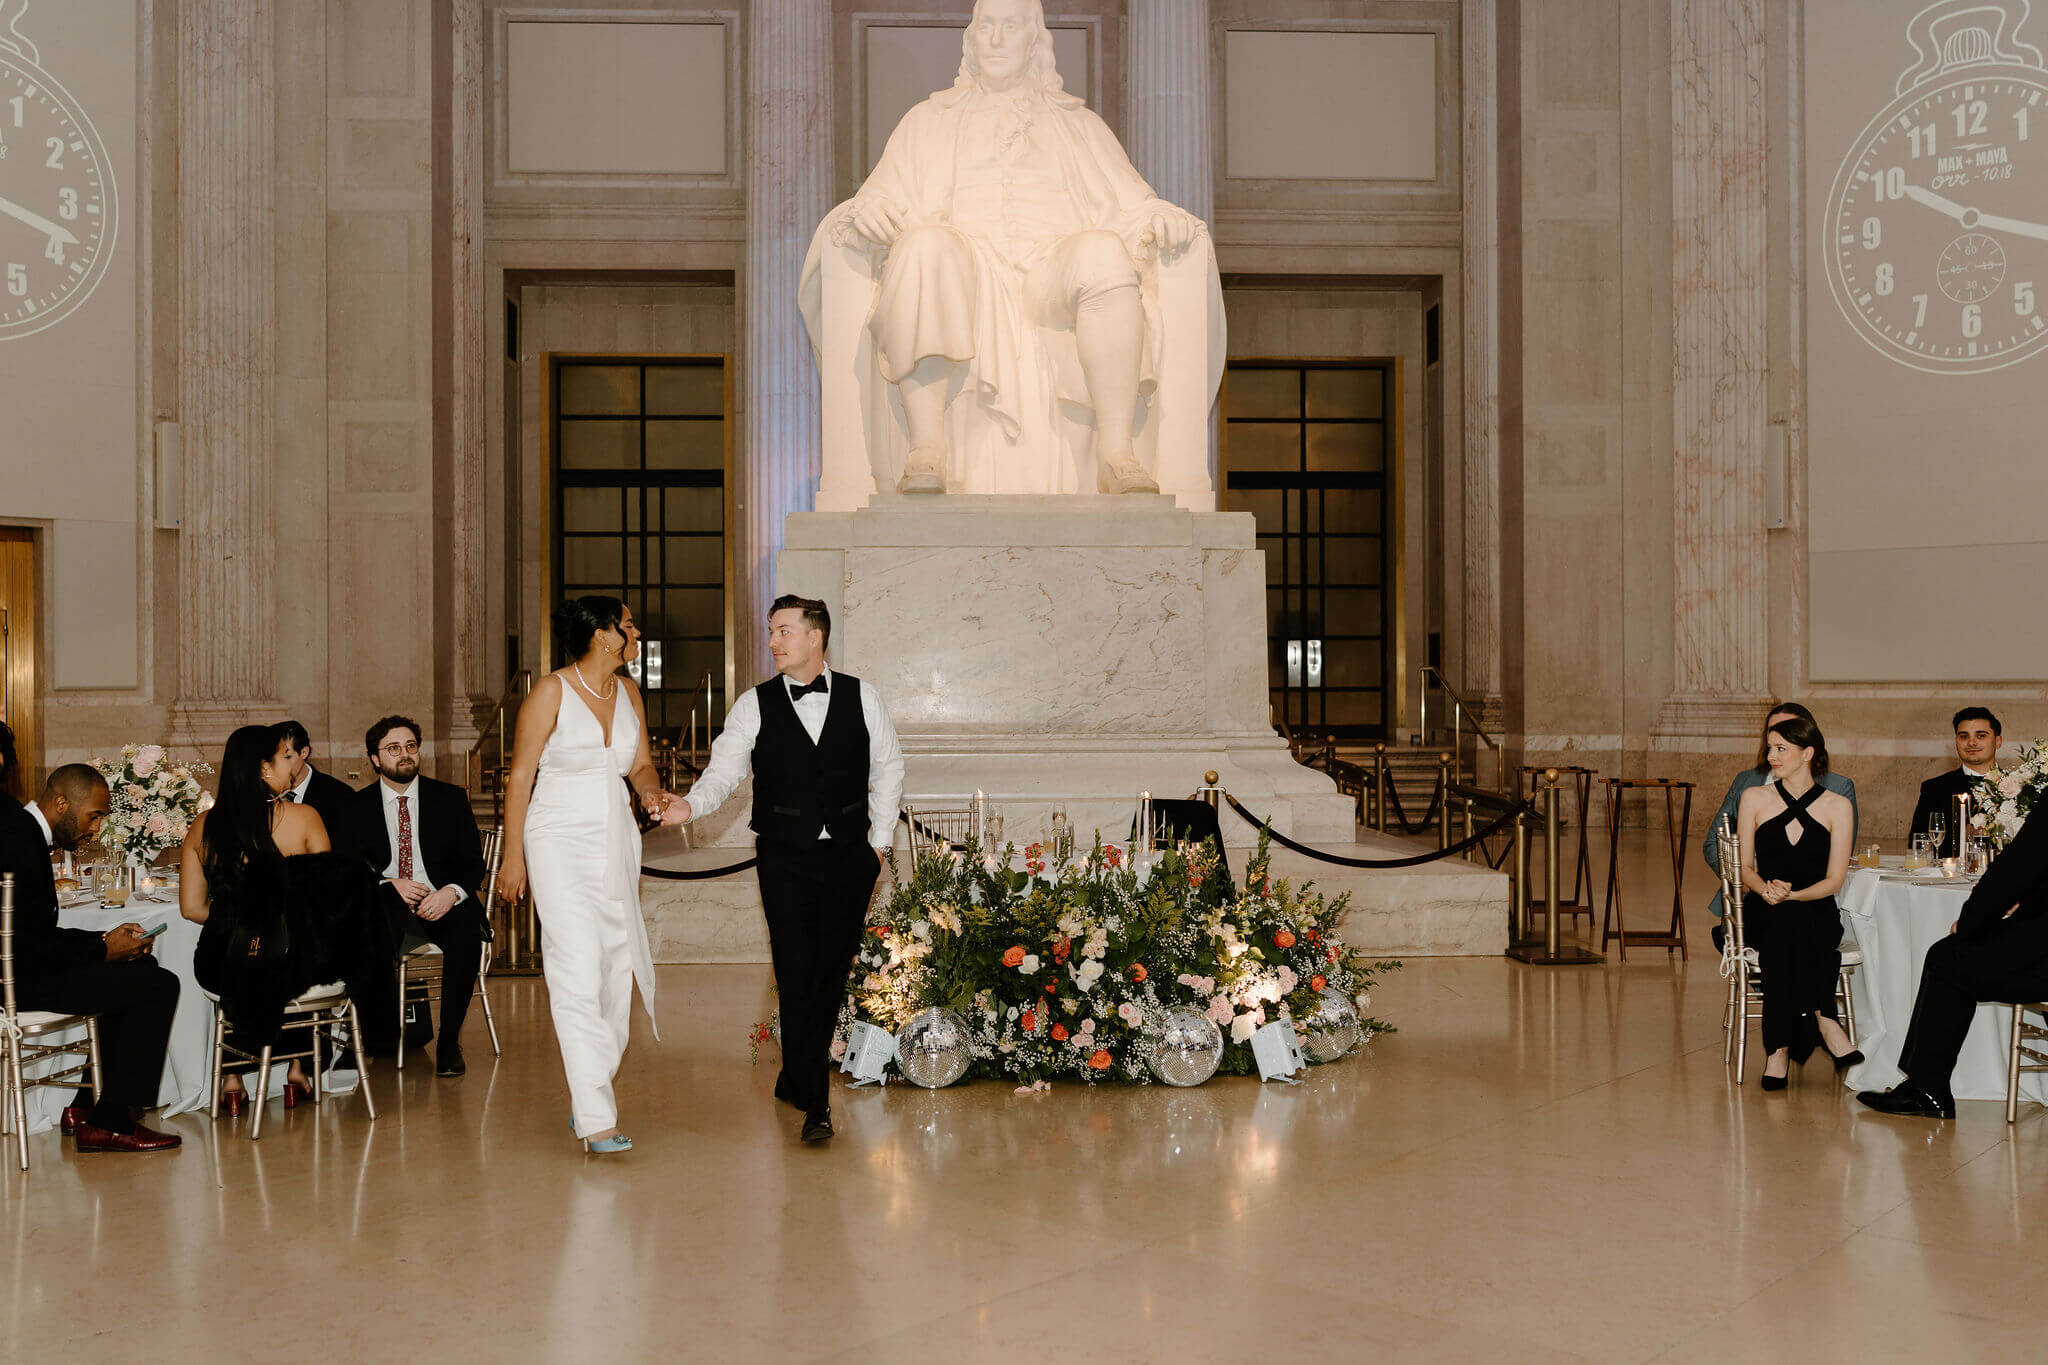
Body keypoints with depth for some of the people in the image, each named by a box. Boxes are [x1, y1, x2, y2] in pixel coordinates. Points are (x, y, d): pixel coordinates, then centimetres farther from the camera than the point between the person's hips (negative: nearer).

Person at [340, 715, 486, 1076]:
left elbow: (473, 864, 7)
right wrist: (389, 885, -15)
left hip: (442, 901, 1)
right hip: (387, 902, 0)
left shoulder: (451, 798, 11)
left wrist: (452, 892, -15)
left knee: (467, 934, -33)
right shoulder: (357, 806, 12)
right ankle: (381, 1031, -18)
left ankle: (450, 1041, -18)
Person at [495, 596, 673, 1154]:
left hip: (616, 842, 7)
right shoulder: (551, 691, -9)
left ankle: (588, 1098, 19)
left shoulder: (629, 692, 9)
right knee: (579, 971, -13)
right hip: (561, 842, -6)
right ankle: (595, 1119, -14)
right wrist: (513, 855, -6)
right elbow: (521, 775, -6)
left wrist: (651, 791, -7)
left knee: (617, 968, 6)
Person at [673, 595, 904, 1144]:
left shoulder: (861, 697, 4)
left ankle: (794, 1078, 28)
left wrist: (879, 839, 8)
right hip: (785, 857, -2)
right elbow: (723, 770, -5)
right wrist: (692, 805, -25)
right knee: (797, 976, -7)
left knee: (832, 972, 8)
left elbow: (888, 767, 12)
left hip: (850, 855, 2)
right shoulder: (755, 705, 1)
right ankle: (815, 1103, -1)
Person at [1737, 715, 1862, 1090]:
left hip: (1817, 912, 0)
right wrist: (1765, 890, -15)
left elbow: (1834, 879, 0)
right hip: (1763, 913, 1)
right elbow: (1745, 868, 8)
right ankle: (1823, 1021, -35)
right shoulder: (1755, 798, 10)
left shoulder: (1838, 806, 6)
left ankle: (1779, 1046, -33)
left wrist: (1791, 894, -19)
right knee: (1790, 920, -36)